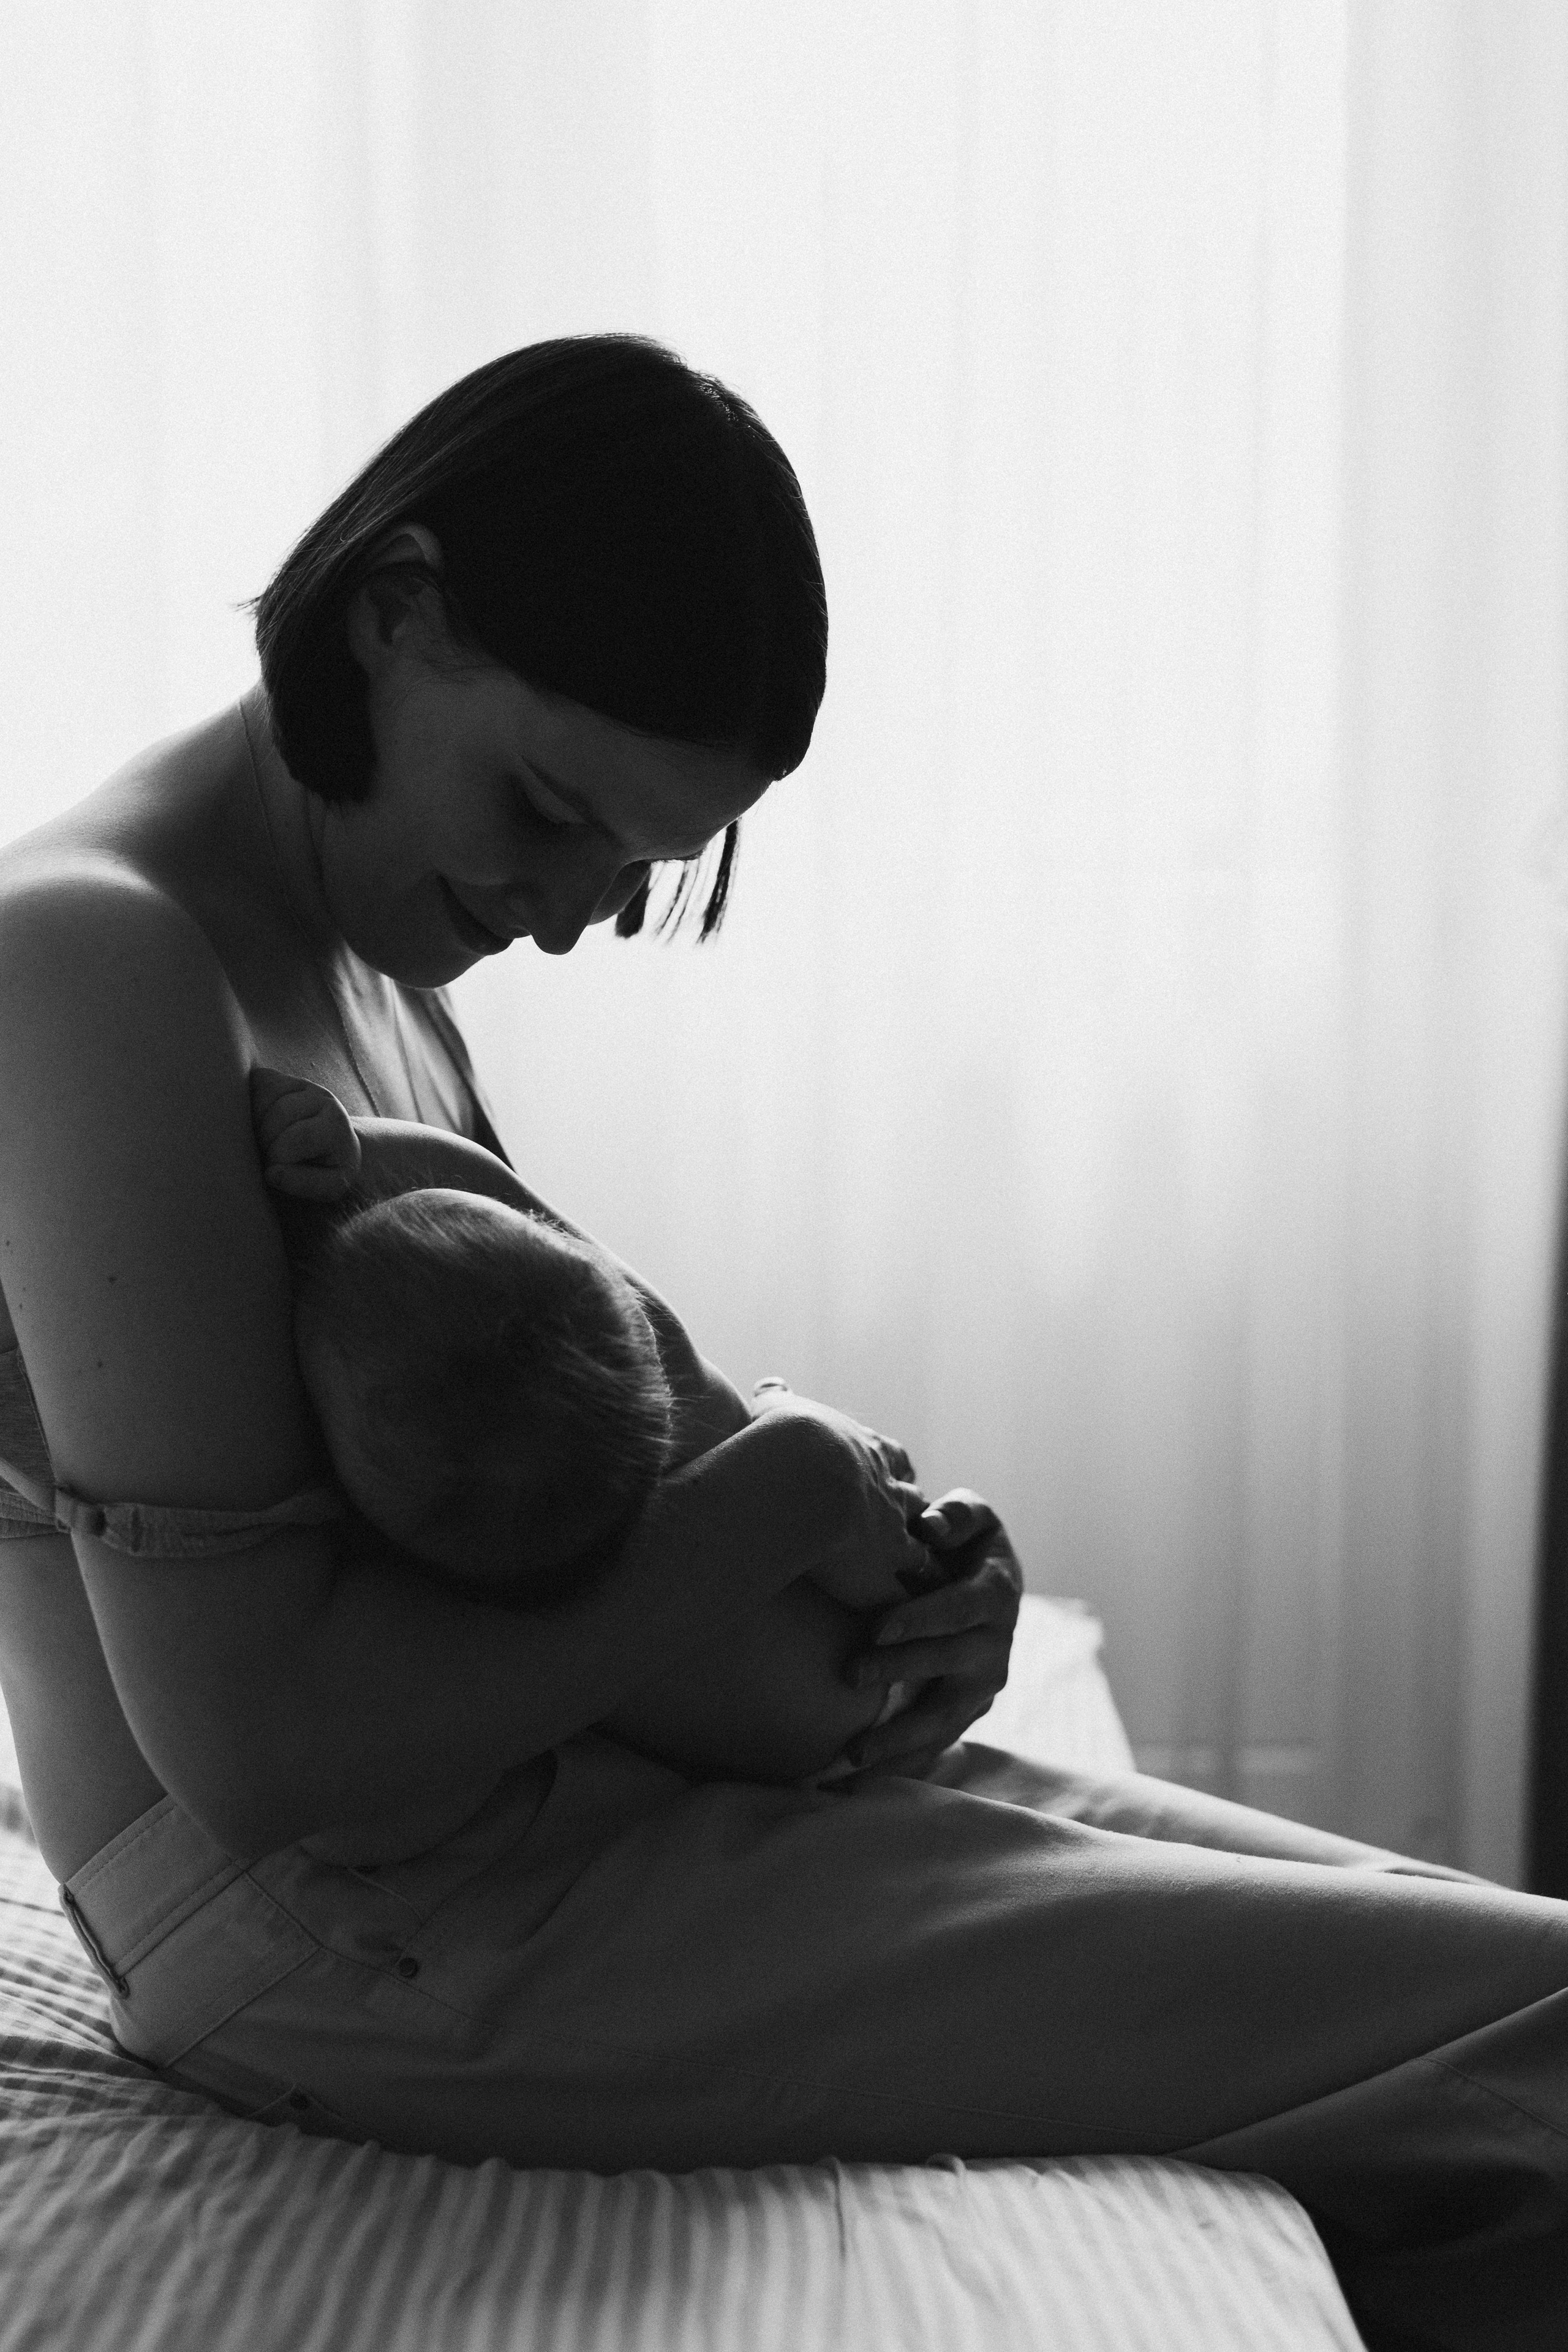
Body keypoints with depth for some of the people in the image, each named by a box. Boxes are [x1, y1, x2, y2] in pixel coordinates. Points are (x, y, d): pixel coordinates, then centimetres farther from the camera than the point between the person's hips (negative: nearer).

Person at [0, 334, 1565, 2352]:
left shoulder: (357, 939, 10)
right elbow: (255, 1744, -25)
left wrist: (883, 1566, -4)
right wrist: (772, 1507, -16)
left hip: (522, 1783, 9)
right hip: (334, 1932, -9)